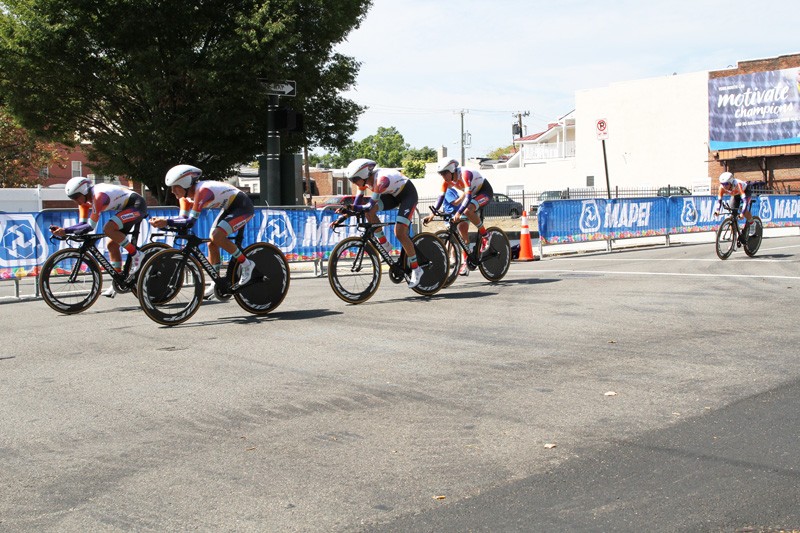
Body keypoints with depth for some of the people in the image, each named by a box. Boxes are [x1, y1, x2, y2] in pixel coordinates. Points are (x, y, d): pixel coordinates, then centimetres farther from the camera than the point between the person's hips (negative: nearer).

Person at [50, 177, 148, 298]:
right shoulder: (85, 199, 1)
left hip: (137, 205, -10)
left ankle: (136, 255, -15)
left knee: (108, 228, -28)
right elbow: (83, 224, 0)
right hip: (128, 208, 10)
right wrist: (62, 231, -14)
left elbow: (91, 226, -27)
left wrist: (66, 230, -28)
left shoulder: (98, 196, -26)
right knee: (112, 245, 7)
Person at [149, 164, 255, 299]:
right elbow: (183, 219, -6)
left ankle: (246, 264, -8)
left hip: (243, 206, -9)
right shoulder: (186, 195, -4)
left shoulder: (203, 191, -31)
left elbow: (190, 222, -35)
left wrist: (166, 222, -41)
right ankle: (216, 284, 13)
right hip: (229, 208, 9)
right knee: (211, 243, 2)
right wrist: (161, 221, -21)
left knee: (216, 236, -24)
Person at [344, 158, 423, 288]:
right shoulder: (365, 180, -10)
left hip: (408, 194, -8)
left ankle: (416, 269, -6)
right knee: (369, 212, -16)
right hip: (394, 195, 8)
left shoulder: (382, 179, -35)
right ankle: (385, 245, -1)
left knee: (399, 233, -19)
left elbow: (370, 205, -38)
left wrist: (349, 207, -41)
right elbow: (357, 205, -6)